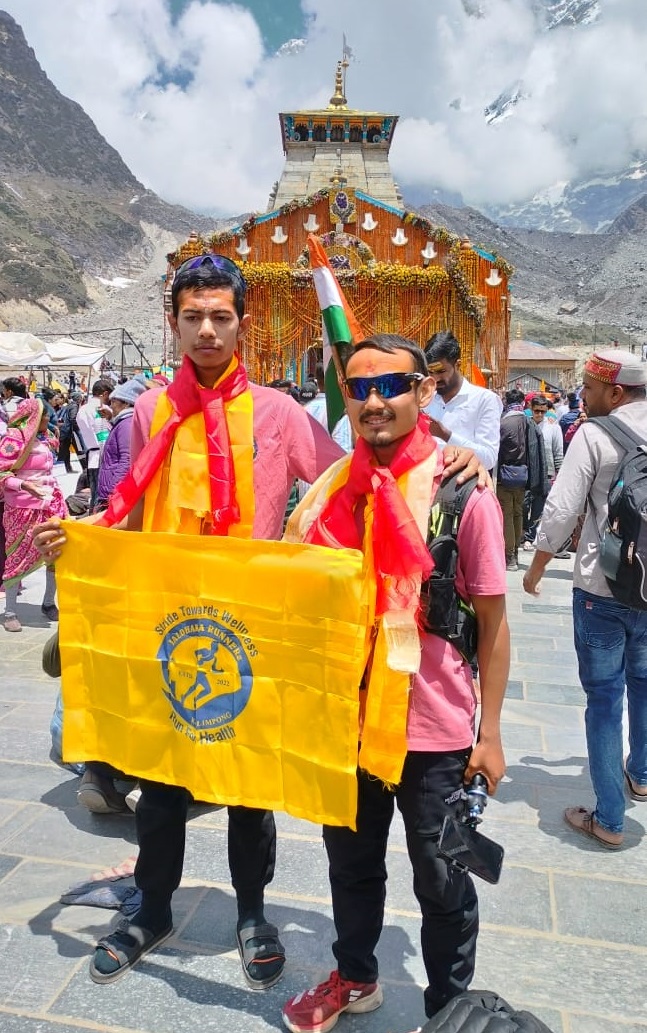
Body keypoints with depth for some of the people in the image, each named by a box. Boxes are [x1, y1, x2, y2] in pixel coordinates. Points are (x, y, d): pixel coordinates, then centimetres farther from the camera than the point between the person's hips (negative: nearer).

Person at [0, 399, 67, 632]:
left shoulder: (44, 439, 13)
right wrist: (23, 485, -26)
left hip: (49, 503, 7)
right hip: (22, 507, -7)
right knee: (19, 558, -1)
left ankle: (49, 603, 21)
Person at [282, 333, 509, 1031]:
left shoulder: (463, 494, -13)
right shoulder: (330, 490, -3)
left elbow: (492, 619, -8)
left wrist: (490, 733, -6)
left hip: (434, 730, -4)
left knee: (440, 882, 17)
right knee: (350, 863, 25)